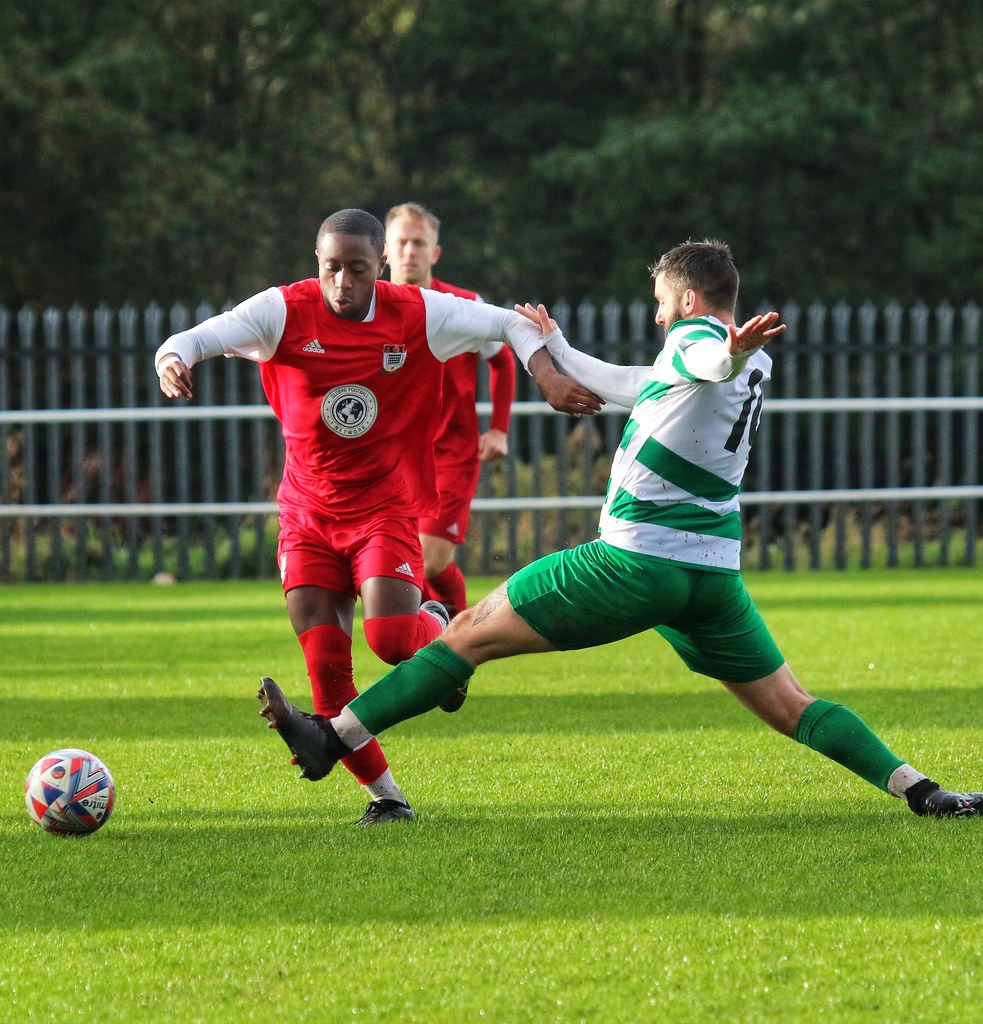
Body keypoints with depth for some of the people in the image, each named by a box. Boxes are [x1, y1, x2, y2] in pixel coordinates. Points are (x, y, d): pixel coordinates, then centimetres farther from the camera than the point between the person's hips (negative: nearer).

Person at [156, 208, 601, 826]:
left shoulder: (418, 316, -8)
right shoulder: (284, 312, -10)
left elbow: (509, 323, 5)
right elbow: (195, 339, -19)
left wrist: (549, 377, -10)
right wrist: (172, 361, -42)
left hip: (386, 510, -1)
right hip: (308, 516, 1)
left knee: (392, 639, -23)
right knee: (326, 669, -7)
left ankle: (439, 627, 16)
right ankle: (386, 795, 10)